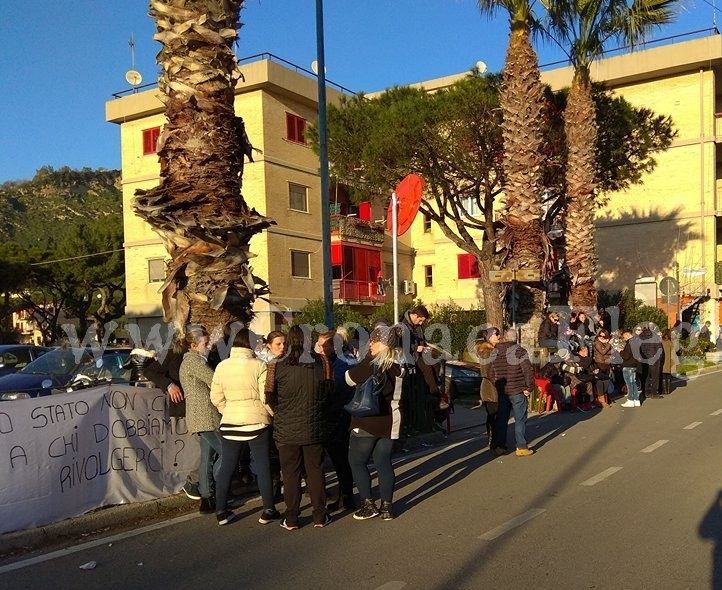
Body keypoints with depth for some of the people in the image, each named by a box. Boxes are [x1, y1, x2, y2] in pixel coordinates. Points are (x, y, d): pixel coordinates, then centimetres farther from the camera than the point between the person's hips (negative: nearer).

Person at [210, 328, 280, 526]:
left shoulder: (222, 366, 1)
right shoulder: (258, 365, -11)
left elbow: (216, 398, 5)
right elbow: (266, 397, -13)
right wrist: (275, 414, 2)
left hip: (229, 423, 4)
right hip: (257, 421, -3)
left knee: (226, 467, 12)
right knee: (263, 467, 7)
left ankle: (221, 511, 18)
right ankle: (268, 511, 15)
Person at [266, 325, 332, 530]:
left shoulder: (276, 367, -10)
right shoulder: (322, 362, -6)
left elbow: (270, 398, -4)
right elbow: (330, 392, 3)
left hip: (286, 429, -1)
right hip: (315, 428, 1)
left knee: (290, 473, 9)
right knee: (315, 470, 12)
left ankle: (291, 519, 16)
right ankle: (320, 516, 19)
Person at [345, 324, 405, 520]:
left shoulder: (372, 364, -19)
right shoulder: (399, 365, 2)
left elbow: (350, 379, -10)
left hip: (368, 421, -6)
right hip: (390, 422, 6)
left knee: (357, 461, 9)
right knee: (384, 462, 14)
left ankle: (368, 504, 9)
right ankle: (387, 506, 17)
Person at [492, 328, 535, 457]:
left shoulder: (494, 352, 4)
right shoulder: (519, 351, -10)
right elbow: (528, 371, -16)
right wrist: (529, 388, -7)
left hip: (501, 392, 4)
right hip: (518, 391, -4)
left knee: (501, 419, 12)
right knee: (520, 420, 4)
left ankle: (499, 446, 16)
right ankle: (521, 447, 5)